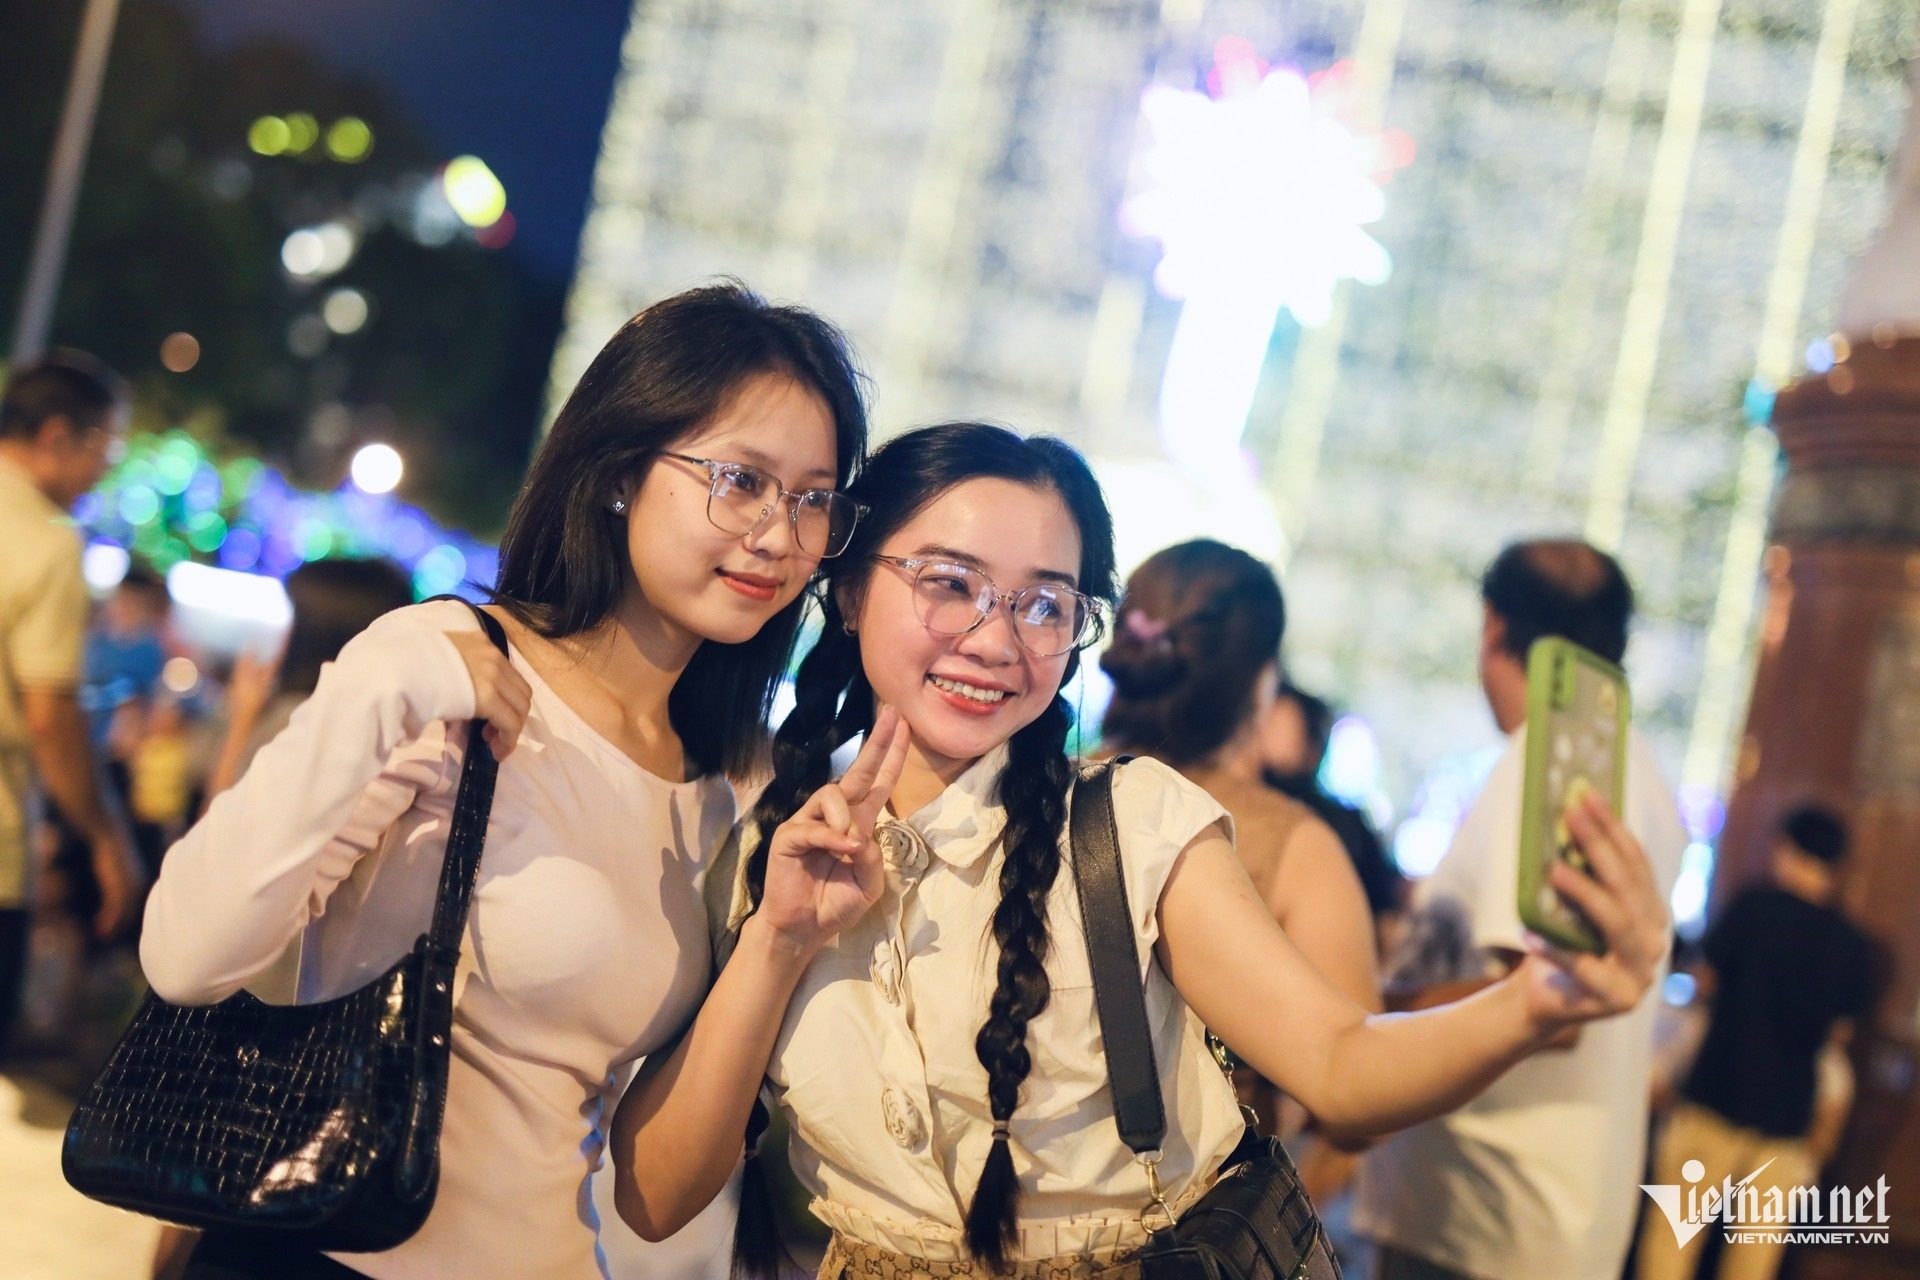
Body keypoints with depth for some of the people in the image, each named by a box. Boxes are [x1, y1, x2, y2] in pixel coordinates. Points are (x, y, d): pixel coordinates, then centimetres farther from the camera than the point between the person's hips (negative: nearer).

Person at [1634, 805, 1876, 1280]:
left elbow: (1706, 980, -1)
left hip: (1716, 1093, -3)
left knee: (1674, 1233, 7)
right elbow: (1841, 1031, 8)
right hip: (1786, 1112, 3)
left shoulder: (1754, 904, -8)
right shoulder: (1852, 944, 1)